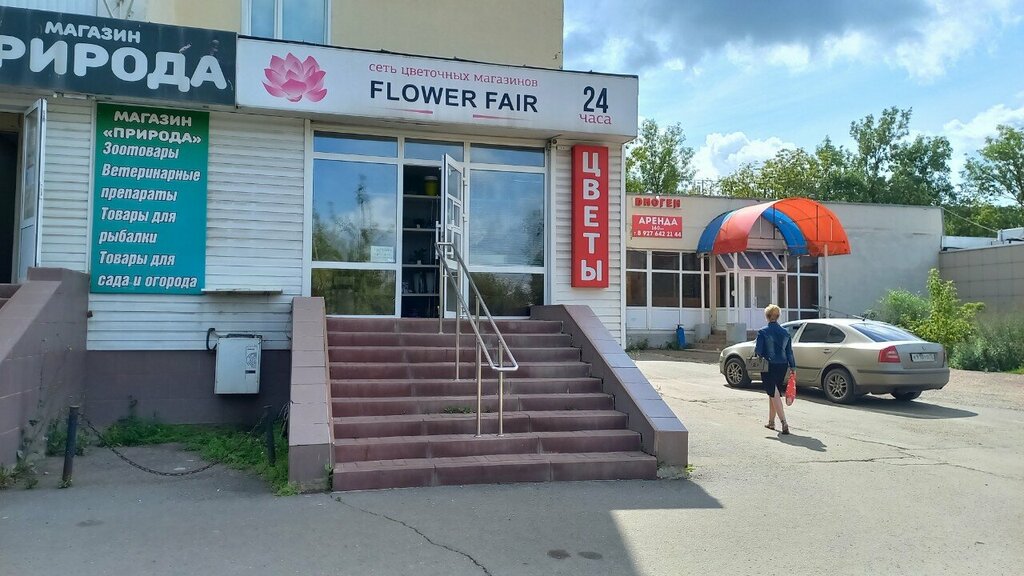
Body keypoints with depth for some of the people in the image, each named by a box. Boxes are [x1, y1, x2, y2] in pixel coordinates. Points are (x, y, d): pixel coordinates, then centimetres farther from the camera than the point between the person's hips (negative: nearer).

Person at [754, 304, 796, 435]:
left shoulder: (762, 332, -10)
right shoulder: (785, 332, 5)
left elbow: (758, 350, -9)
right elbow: (789, 351, 7)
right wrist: (793, 367, 11)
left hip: (768, 366, -5)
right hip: (782, 366, 5)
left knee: (774, 394, -4)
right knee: (773, 393, 17)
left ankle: (784, 422, -17)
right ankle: (771, 422, 26)